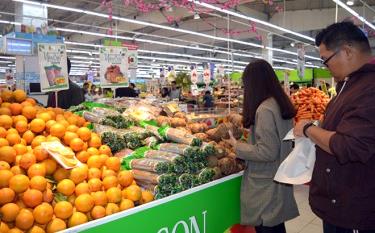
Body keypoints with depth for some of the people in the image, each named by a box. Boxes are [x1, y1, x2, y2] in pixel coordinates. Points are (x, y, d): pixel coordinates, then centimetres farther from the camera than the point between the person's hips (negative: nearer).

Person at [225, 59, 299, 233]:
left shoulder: (265, 109, -22)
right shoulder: (282, 104, 5)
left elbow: (267, 152, -23)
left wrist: (237, 146, -12)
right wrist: (250, 129, 17)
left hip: (266, 184, -9)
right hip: (279, 179, 9)